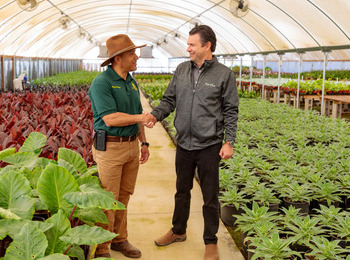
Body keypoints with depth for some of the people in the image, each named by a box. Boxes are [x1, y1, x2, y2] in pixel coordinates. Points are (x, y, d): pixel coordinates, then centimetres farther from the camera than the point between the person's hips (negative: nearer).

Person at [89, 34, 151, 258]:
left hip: (131, 146, 8)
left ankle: (119, 239, 30)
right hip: (110, 147, -7)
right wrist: (141, 117, -18)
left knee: (124, 196, 15)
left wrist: (144, 142, 16)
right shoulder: (101, 83, -14)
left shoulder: (131, 82, 12)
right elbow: (110, 119, -22)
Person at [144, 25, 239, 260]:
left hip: (209, 145, -4)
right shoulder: (182, 70, 5)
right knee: (182, 190, 19)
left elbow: (231, 111, -5)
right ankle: (178, 231, 39)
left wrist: (229, 142, -10)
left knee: (210, 196, 7)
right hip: (184, 143, 4)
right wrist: (155, 115, -11)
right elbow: (170, 100, 8)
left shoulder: (224, 74, -7)